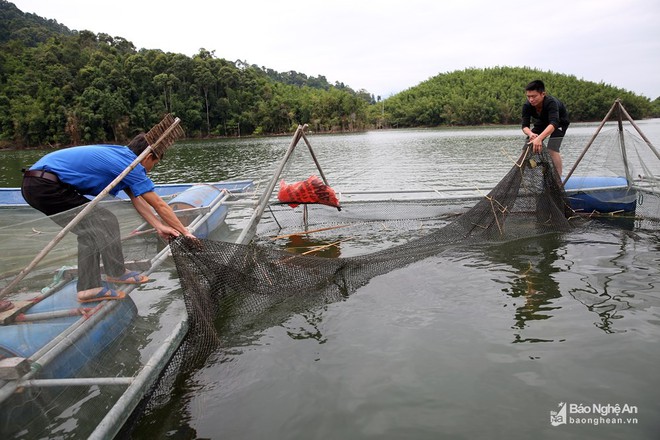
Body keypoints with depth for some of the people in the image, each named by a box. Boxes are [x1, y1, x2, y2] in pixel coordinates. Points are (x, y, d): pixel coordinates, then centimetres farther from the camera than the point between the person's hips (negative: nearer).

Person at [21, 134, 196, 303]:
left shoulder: (120, 155, 15)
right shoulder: (130, 164, -11)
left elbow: (136, 199, 18)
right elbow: (159, 205, -7)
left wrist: (160, 227, 16)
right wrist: (185, 232, 3)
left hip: (34, 184, 10)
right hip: (46, 185, -10)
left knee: (91, 229, 13)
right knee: (105, 222, -3)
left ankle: (89, 288, 15)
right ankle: (117, 273, 15)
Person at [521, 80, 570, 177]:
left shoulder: (551, 102, -40)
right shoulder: (527, 105, -26)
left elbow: (553, 124, -53)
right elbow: (525, 126, -31)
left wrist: (539, 138, -69)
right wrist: (531, 134, -56)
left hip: (560, 122, -5)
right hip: (542, 123, 5)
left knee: (552, 149, -24)